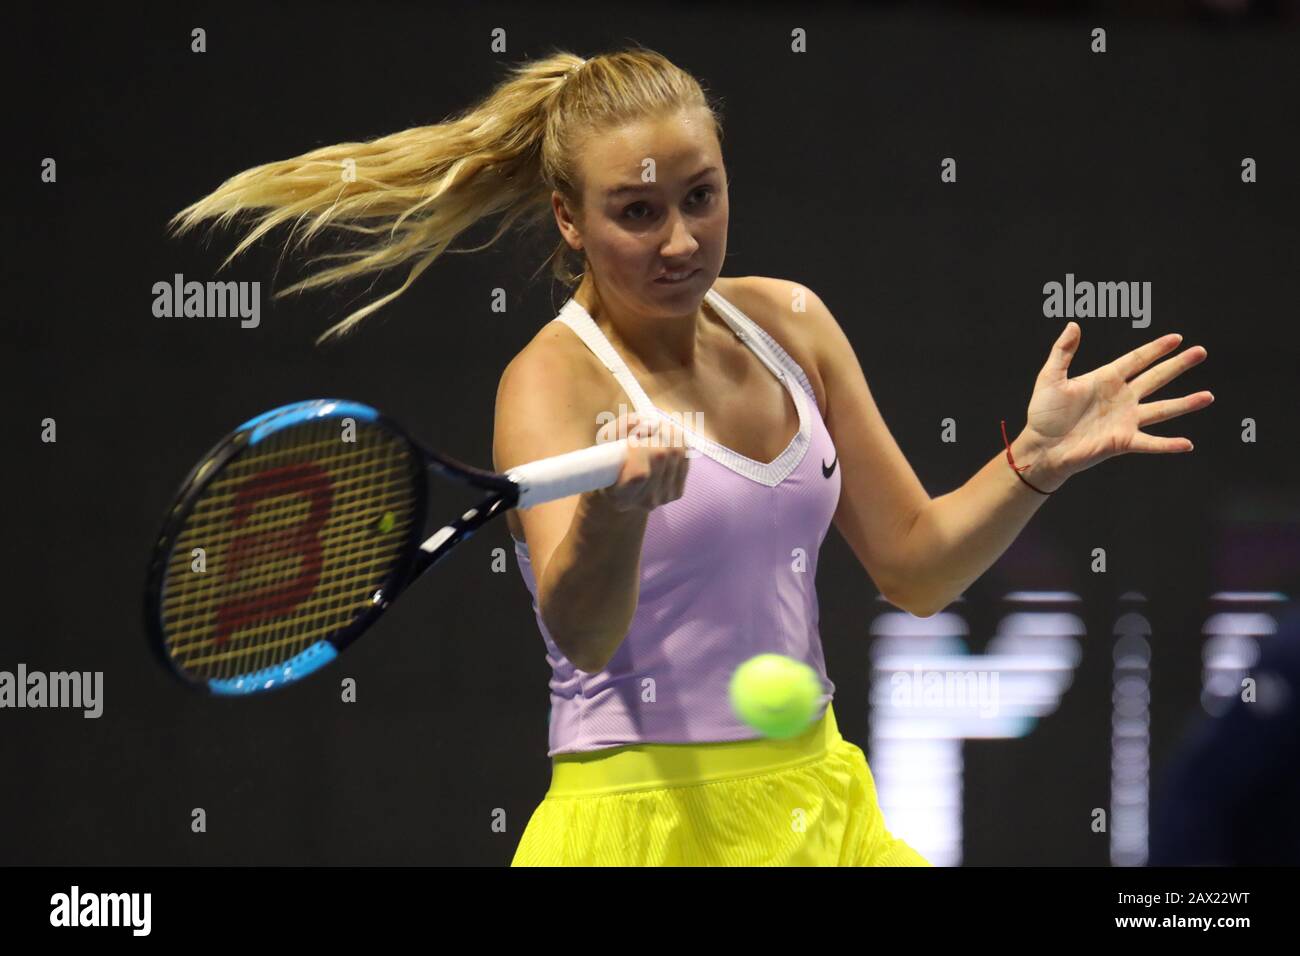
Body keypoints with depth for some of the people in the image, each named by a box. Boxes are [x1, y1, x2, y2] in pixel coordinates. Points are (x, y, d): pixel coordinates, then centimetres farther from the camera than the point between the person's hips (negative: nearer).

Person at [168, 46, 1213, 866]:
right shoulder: (552, 382, -13)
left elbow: (914, 565, 12)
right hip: (648, 823, -6)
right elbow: (582, 635, -29)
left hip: (817, 807, 6)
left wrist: (1036, 460, -3)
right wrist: (616, 505, -49)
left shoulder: (788, 324, 6)